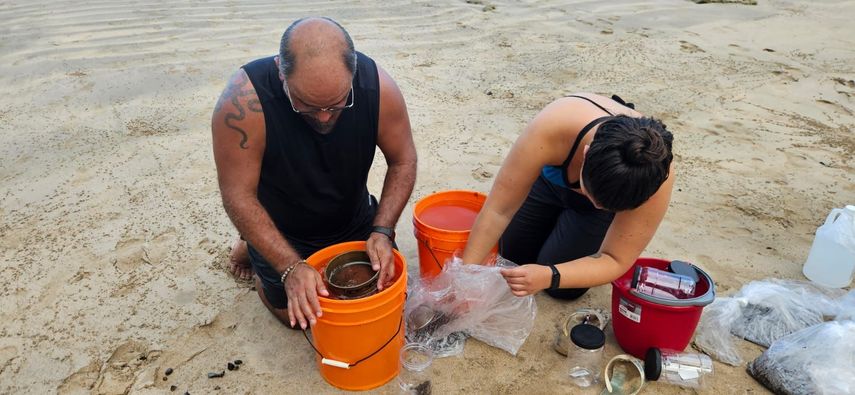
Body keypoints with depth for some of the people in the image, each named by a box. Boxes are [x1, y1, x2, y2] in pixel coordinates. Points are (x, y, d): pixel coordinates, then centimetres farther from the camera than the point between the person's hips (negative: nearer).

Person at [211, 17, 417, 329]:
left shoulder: (377, 85, -27)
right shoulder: (243, 103, -35)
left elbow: (403, 161, -14)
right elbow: (238, 196, -27)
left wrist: (383, 231, -25)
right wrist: (291, 267, -34)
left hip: (354, 219, 3)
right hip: (278, 232, -2)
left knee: (386, 289, 16)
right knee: (299, 315, 7)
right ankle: (253, 250, 32)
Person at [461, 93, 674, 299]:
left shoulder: (656, 179, -41)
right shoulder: (551, 128, -44)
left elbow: (617, 260, -30)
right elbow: (499, 210, -34)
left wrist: (550, 277, -47)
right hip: (550, 178, 1)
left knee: (564, 290, -7)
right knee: (511, 256, 11)